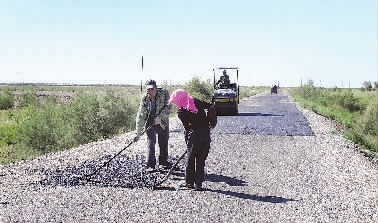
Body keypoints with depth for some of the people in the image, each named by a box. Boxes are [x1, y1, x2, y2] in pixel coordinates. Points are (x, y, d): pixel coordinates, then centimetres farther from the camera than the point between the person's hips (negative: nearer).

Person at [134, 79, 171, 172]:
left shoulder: (164, 93, -15)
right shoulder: (144, 99, -15)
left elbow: (168, 107, -17)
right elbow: (140, 116, -15)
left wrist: (160, 117, -30)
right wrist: (138, 133, -19)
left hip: (163, 122, 1)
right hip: (150, 123, -1)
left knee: (164, 144, 11)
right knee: (151, 144, -8)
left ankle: (163, 162, 31)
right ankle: (151, 165, -1)